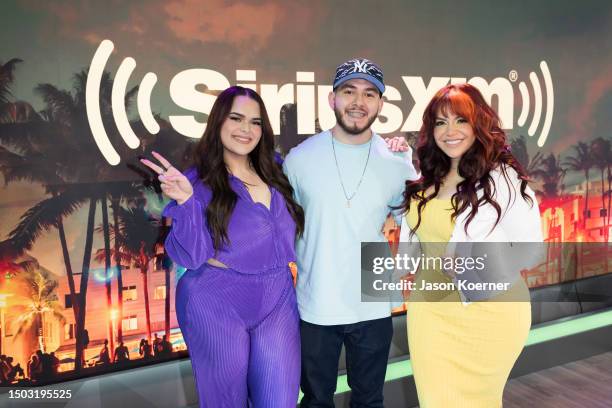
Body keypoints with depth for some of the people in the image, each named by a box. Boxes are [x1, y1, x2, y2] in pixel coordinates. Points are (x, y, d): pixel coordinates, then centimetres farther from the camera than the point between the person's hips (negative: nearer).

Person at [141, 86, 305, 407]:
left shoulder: (274, 172, 5)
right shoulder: (198, 181, -8)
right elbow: (191, 256, -15)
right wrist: (185, 201, -27)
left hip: (278, 303, 4)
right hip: (218, 308, -4)